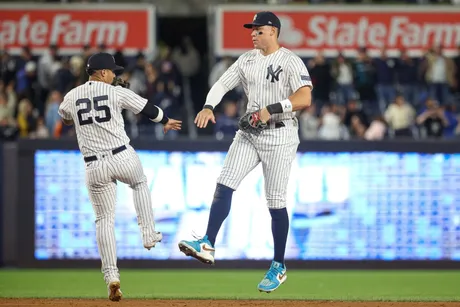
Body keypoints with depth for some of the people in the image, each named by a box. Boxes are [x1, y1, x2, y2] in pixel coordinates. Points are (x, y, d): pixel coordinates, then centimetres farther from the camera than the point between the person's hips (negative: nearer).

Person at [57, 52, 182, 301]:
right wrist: (165, 121, 26)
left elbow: (65, 119, 27)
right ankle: (148, 234, 28)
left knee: (105, 219, 7)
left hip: (94, 167, 2)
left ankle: (111, 277, -4)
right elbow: (148, 109, 7)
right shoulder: (117, 92, -4)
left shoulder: (71, 97, 5)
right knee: (140, 184, 34)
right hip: (123, 157, -2)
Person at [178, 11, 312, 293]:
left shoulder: (290, 61, -11)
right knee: (224, 185, -10)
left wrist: (271, 109, -27)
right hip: (249, 134, 6)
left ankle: (279, 267, 8)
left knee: (276, 202, -2)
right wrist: (209, 107, -11)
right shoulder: (247, 60, 9)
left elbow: (305, 98, -22)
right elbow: (222, 85, 7)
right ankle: (208, 246, -13)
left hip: (279, 137, -6)